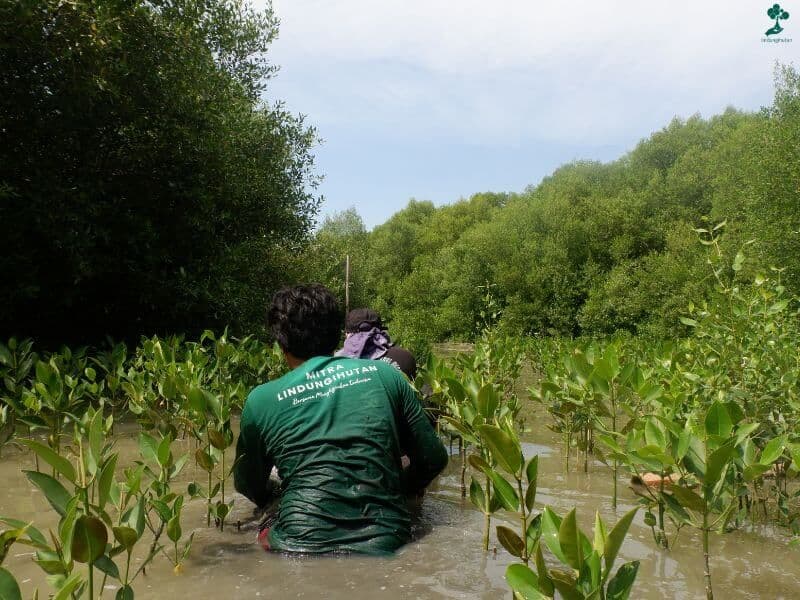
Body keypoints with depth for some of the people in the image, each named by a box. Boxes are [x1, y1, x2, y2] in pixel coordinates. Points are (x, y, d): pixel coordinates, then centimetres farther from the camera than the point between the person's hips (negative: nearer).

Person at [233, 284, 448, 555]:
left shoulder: (261, 400, 3)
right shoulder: (385, 374, 4)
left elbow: (249, 485, 18)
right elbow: (434, 459, 10)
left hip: (300, 547, 1)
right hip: (386, 547, 0)